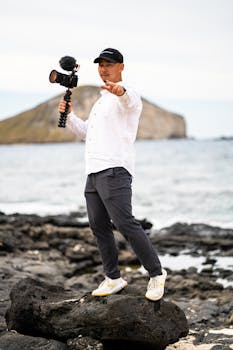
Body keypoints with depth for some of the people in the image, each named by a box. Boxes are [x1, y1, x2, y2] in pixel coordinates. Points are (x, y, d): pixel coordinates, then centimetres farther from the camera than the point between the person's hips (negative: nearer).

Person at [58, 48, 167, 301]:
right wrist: (69, 115, 17)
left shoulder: (127, 95, -3)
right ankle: (113, 279, 17)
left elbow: (130, 101, -30)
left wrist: (120, 91, -53)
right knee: (99, 226, 8)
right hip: (93, 173, 9)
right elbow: (86, 132, 34)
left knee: (125, 223, -17)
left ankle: (156, 274, -8)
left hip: (114, 170, -9)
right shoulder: (102, 101, 27)